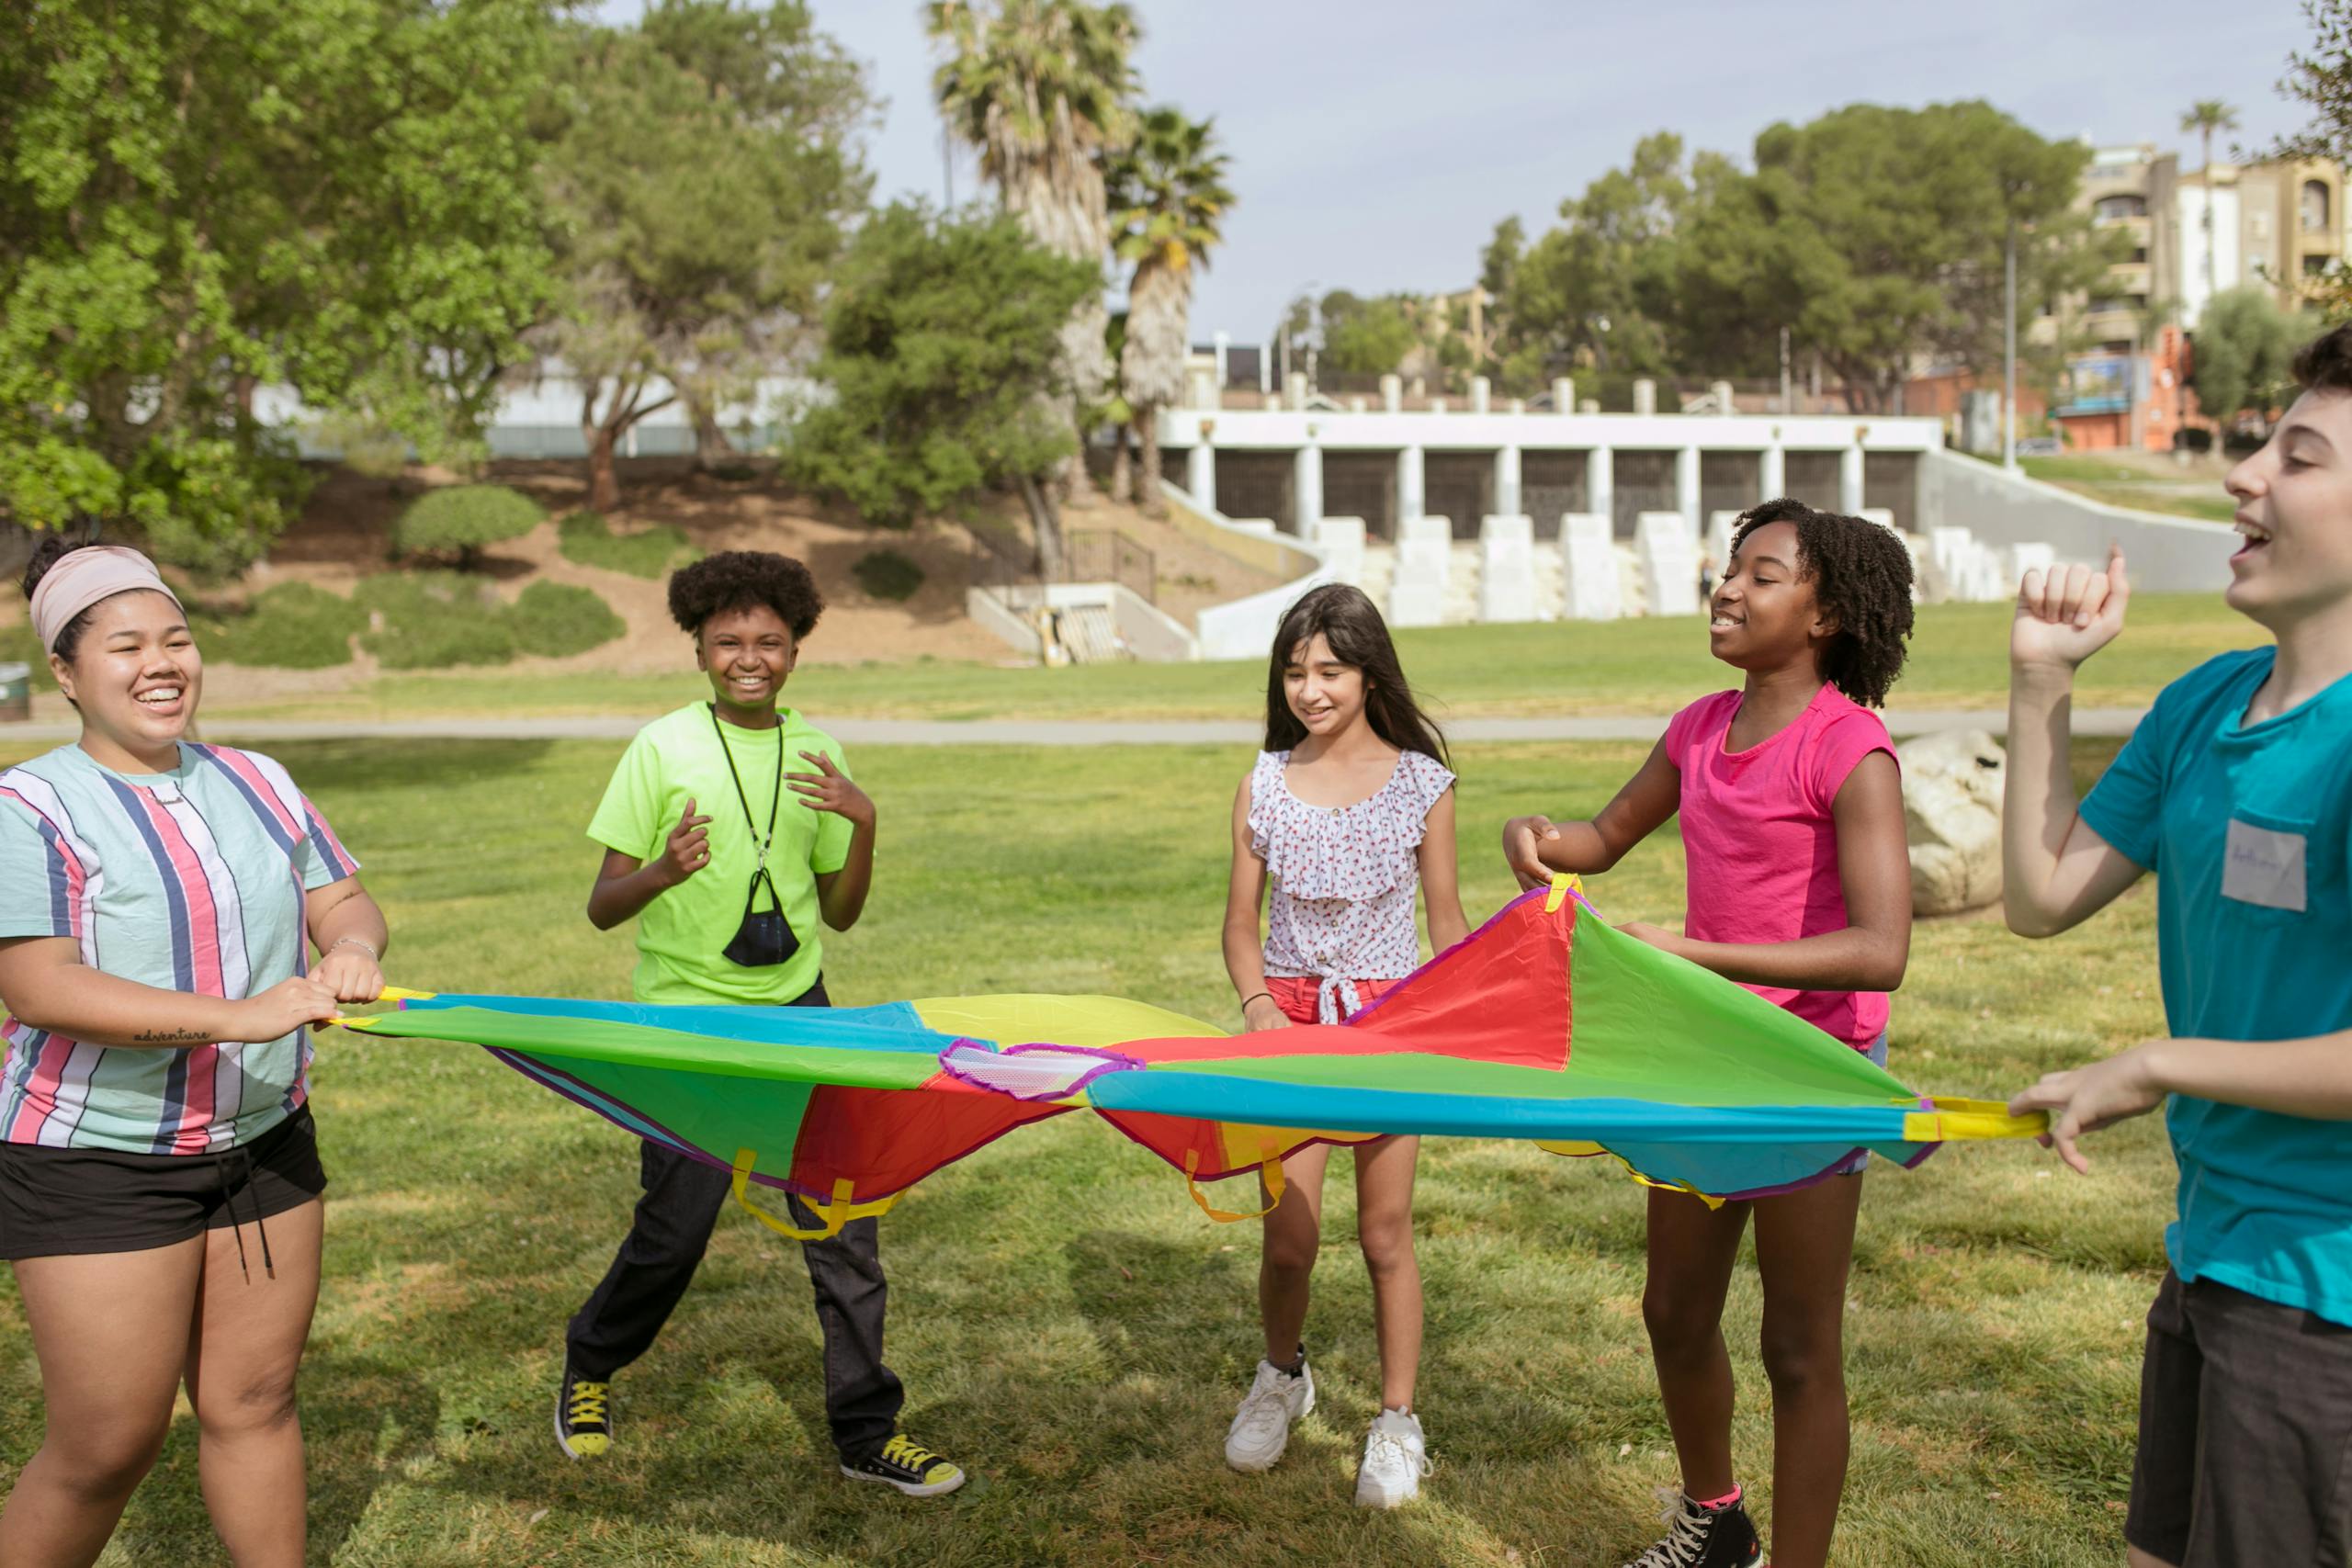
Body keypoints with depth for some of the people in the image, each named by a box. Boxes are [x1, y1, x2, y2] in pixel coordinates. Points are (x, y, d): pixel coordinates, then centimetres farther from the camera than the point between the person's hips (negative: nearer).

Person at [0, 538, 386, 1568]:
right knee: (106, 1450, -1)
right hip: (97, 1166, -5)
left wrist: (354, 948, -17)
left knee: (255, 1405, 12)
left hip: (265, 1144, 5)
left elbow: (342, 901, 8)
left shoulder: (257, 783, 8)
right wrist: (240, 1017, -29)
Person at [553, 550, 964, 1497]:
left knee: (843, 1220, 2)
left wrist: (863, 823, -8)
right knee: (673, 1231, 3)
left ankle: (866, 1432, 16)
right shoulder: (663, 749, -6)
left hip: (796, 1013, 3)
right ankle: (588, 1366, 34)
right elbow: (602, 909, -6)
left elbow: (839, 914, 9)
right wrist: (662, 872, -27)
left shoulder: (814, 754, 5)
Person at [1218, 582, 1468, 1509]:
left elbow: (1446, 924, 3)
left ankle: (1397, 1421, 23)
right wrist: (1259, 1005, -10)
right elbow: (1241, 925, 6)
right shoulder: (1263, 786, 2)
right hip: (1290, 1021, 1)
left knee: (1385, 1234, 6)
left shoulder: (1420, 784, -3)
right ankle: (1283, 1375, 31)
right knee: (1288, 1238, 1)